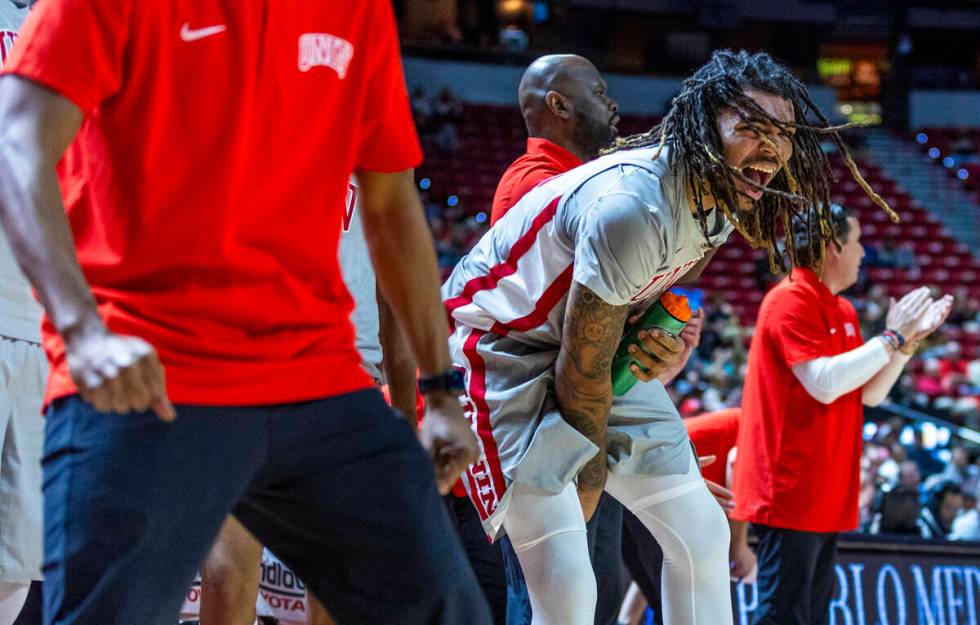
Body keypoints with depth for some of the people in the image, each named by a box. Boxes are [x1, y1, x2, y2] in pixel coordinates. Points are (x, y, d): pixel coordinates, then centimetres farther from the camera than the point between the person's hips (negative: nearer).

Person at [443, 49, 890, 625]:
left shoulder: (726, 201, -5)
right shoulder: (630, 206, -33)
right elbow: (582, 368, -22)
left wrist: (668, 339, -6)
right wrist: (589, 480, -9)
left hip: (597, 349, 9)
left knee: (702, 534, 8)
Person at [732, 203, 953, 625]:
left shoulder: (843, 311, 15)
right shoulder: (791, 300, -13)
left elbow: (870, 394, 18)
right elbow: (824, 383, -24)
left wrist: (909, 340, 6)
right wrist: (891, 337, -17)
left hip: (826, 494, 10)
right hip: (791, 491, -10)